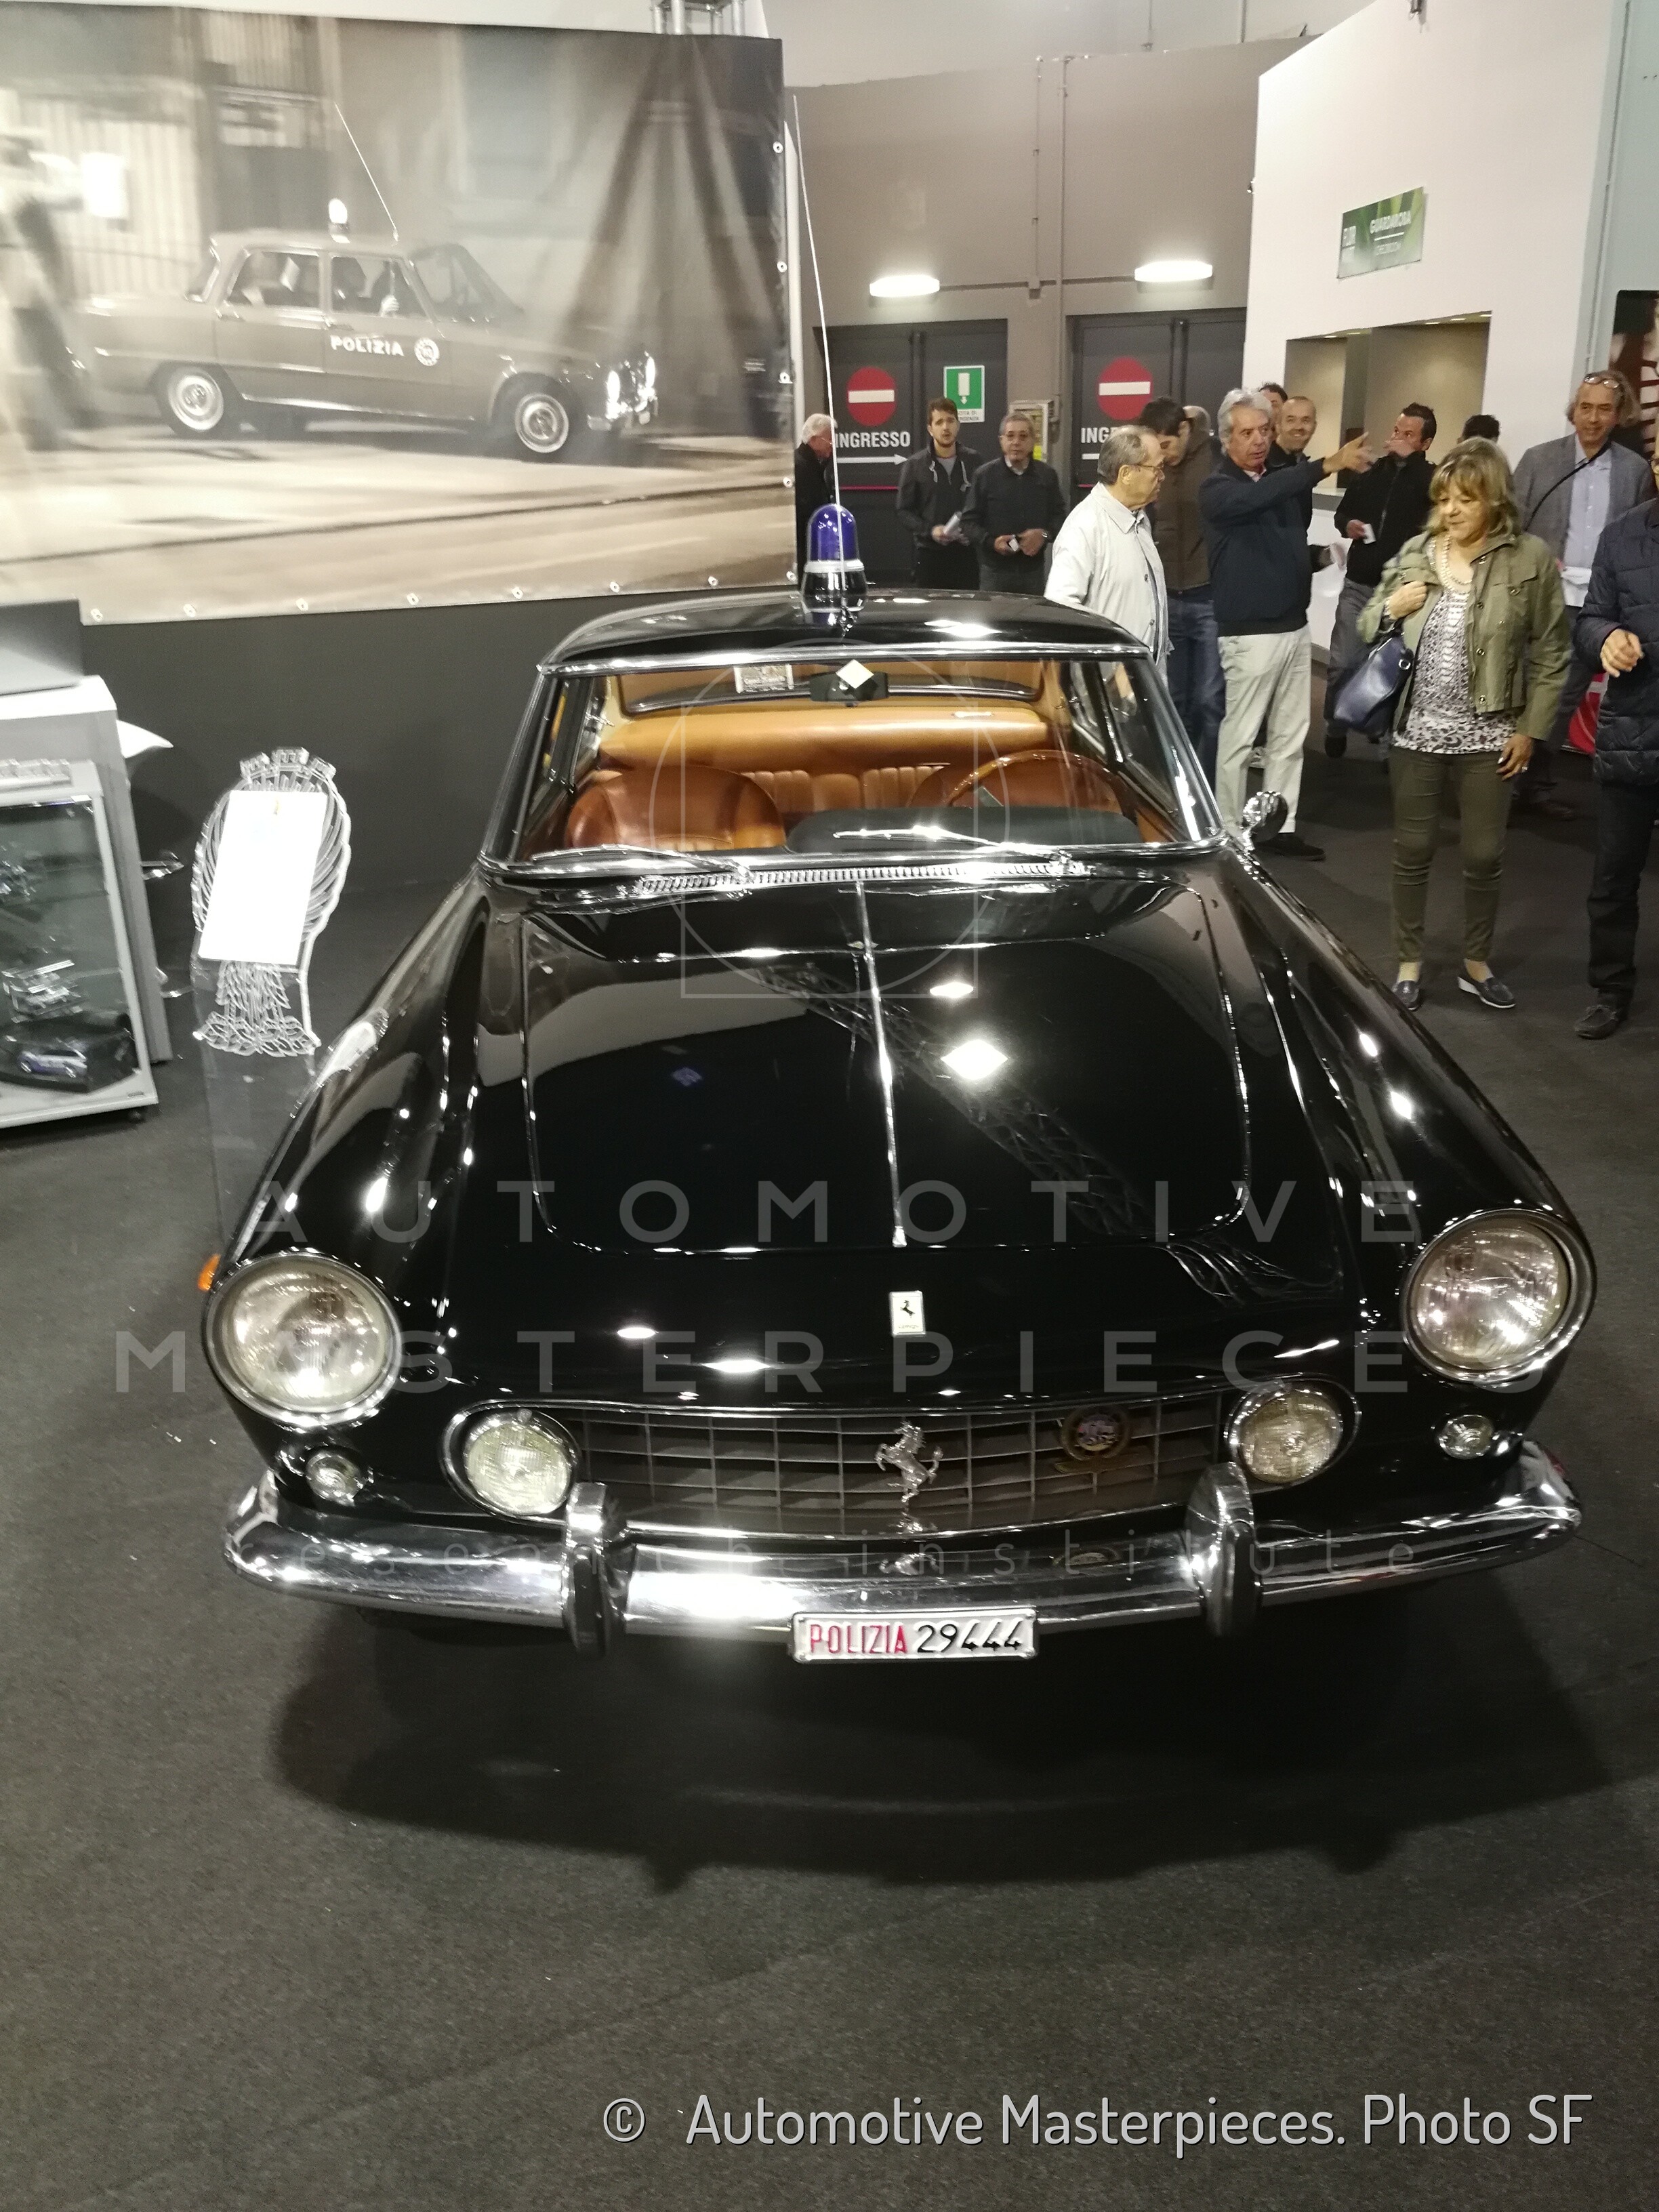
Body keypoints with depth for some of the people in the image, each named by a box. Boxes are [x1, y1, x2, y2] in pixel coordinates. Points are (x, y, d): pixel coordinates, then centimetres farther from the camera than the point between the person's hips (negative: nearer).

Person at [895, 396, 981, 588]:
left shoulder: (973, 461, 7)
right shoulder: (915, 465, 4)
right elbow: (905, 511, 3)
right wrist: (930, 530, -13)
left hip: (968, 553, 1)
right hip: (930, 555, -1)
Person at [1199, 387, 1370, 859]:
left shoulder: (1280, 478, 12)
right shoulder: (1218, 488, -10)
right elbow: (1259, 497, -32)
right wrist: (1328, 465, -40)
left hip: (1295, 625, 7)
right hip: (1250, 633, -7)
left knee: (1290, 735, 10)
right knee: (1239, 736, -2)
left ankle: (1281, 827, 19)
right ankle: (1229, 833, 8)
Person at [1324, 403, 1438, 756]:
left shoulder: (1431, 477, 0)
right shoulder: (1373, 470, 11)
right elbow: (1344, 511, 21)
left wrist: (1407, 457, -14)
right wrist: (1347, 525, -2)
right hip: (1358, 584, 3)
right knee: (1342, 663, 1)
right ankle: (1335, 729, 18)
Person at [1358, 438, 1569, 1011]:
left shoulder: (1531, 558, -5)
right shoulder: (1415, 552, 1)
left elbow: (1551, 652, -1)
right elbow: (1366, 628, 9)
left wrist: (1530, 728, -4)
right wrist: (1390, 608, -13)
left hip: (1487, 736, -1)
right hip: (1416, 731, 1)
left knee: (1485, 856, 9)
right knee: (1413, 851, 10)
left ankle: (1476, 963, 27)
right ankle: (1408, 963, 24)